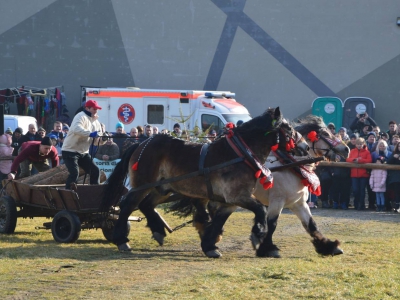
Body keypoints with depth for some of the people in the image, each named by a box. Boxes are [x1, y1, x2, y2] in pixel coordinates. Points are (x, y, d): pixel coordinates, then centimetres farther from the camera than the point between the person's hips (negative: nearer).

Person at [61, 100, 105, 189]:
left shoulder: (96, 122, 10)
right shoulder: (81, 117, -15)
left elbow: (97, 141, 9)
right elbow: (76, 129, -37)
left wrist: (103, 138, -14)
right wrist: (90, 134, -47)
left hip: (83, 152, 9)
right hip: (70, 151, -9)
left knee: (95, 171, 6)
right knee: (74, 173, -22)